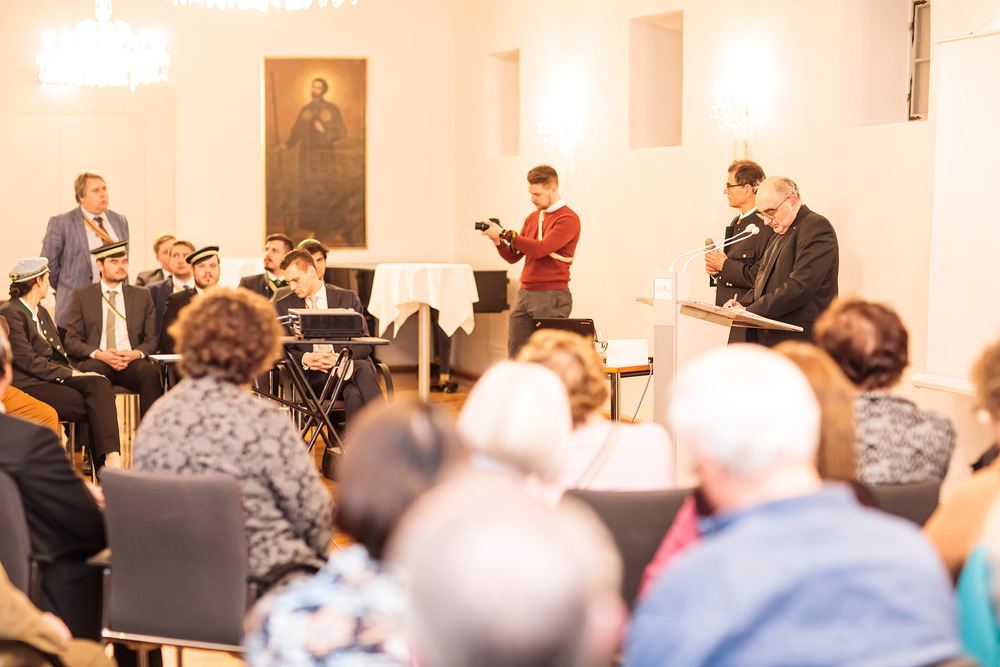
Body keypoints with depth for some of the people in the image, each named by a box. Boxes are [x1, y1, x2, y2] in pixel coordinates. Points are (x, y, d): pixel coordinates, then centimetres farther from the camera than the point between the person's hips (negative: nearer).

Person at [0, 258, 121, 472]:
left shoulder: (42, 312, 23)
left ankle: (112, 458, -38)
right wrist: (72, 374, -14)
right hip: (28, 386, -8)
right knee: (93, 408, -26)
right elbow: (29, 361, -14)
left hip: (54, 379, 8)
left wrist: (73, 372, 0)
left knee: (100, 384, -24)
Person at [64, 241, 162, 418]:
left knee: (150, 372, -33)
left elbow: (152, 340, 14)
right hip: (96, 361, -1)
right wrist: (99, 354, -13)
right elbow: (72, 341, 7)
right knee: (96, 373, -37)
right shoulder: (82, 296, 15)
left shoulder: (142, 295, 20)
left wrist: (136, 353, -10)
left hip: (132, 361, 1)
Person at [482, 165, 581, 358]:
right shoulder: (532, 218, 17)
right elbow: (513, 257, 16)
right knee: (515, 357, 4)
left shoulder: (568, 219, -9)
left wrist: (504, 233, -19)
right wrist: (498, 241, -4)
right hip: (524, 294, 7)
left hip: (551, 297, -7)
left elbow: (540, 249, -21)